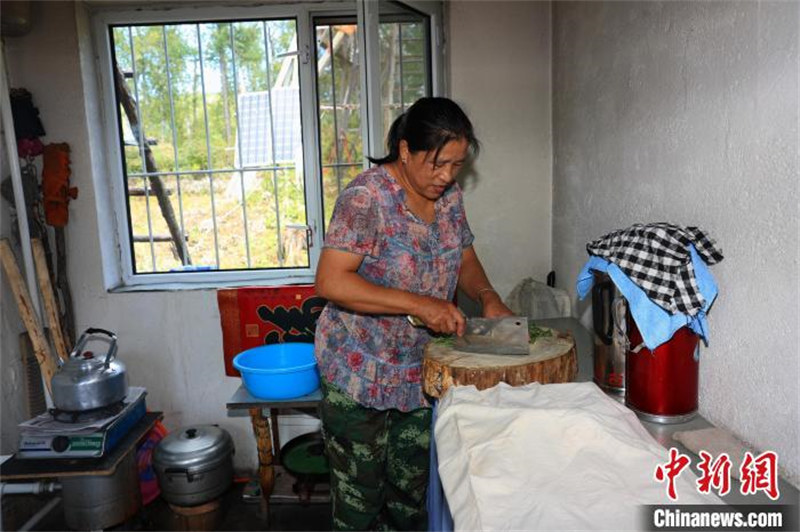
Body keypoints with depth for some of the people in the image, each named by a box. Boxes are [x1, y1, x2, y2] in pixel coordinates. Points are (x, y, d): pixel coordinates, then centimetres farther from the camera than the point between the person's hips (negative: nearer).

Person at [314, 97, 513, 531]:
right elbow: (330, 282, -27)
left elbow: (464, 259, 11)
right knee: (359, 497, 11)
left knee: (413, 487, 22)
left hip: (421, 370, 6)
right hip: (360, 374, -6)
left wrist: (487, 297, -9)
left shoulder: (449, 195, 1)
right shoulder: (366, 198, -21)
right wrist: (418, 304, -30)